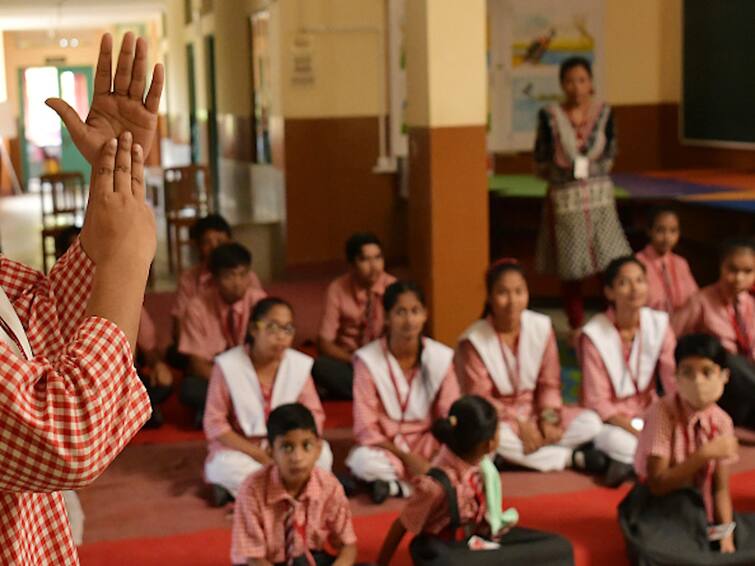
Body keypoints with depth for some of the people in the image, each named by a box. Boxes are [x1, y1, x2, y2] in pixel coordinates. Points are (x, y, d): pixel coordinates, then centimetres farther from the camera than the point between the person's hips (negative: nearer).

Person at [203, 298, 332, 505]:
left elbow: (314, 414, 1)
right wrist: (258, 454, -20)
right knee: (229, 467, -36)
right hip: (240, 449, -3)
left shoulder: (300, 364, -4)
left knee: (322, 454, -27)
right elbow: (214, 423, -11)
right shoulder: (228, 365, -13)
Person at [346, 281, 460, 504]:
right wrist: (407, 457, -22)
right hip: (385, 446, -2)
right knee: (363, 461, -37)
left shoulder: (442, 357, -6)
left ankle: (395, 483, -18)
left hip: (429, 445, 3)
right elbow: (365, 427, -13)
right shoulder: (368, 360, -12)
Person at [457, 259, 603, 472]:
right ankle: (571, 458, -22)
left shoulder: (542, 327, -7)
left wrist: (548, 417, -19)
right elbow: (480, 399, -15)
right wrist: (519, 425, -23)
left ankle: (517, 456, -18)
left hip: (535, 412, 4)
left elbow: (549, 383, -1)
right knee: (492, 435, -39)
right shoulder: (474, 341, -17)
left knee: (591, 423, -17)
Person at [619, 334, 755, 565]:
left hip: (700, 510, 4)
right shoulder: (663, 413, -19)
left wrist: (726, 537, -16)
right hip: (660, 512, -4)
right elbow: (657, 484, -22)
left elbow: (720, 488, -2)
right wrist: (704, 455, -30)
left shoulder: (721, 422, -5)